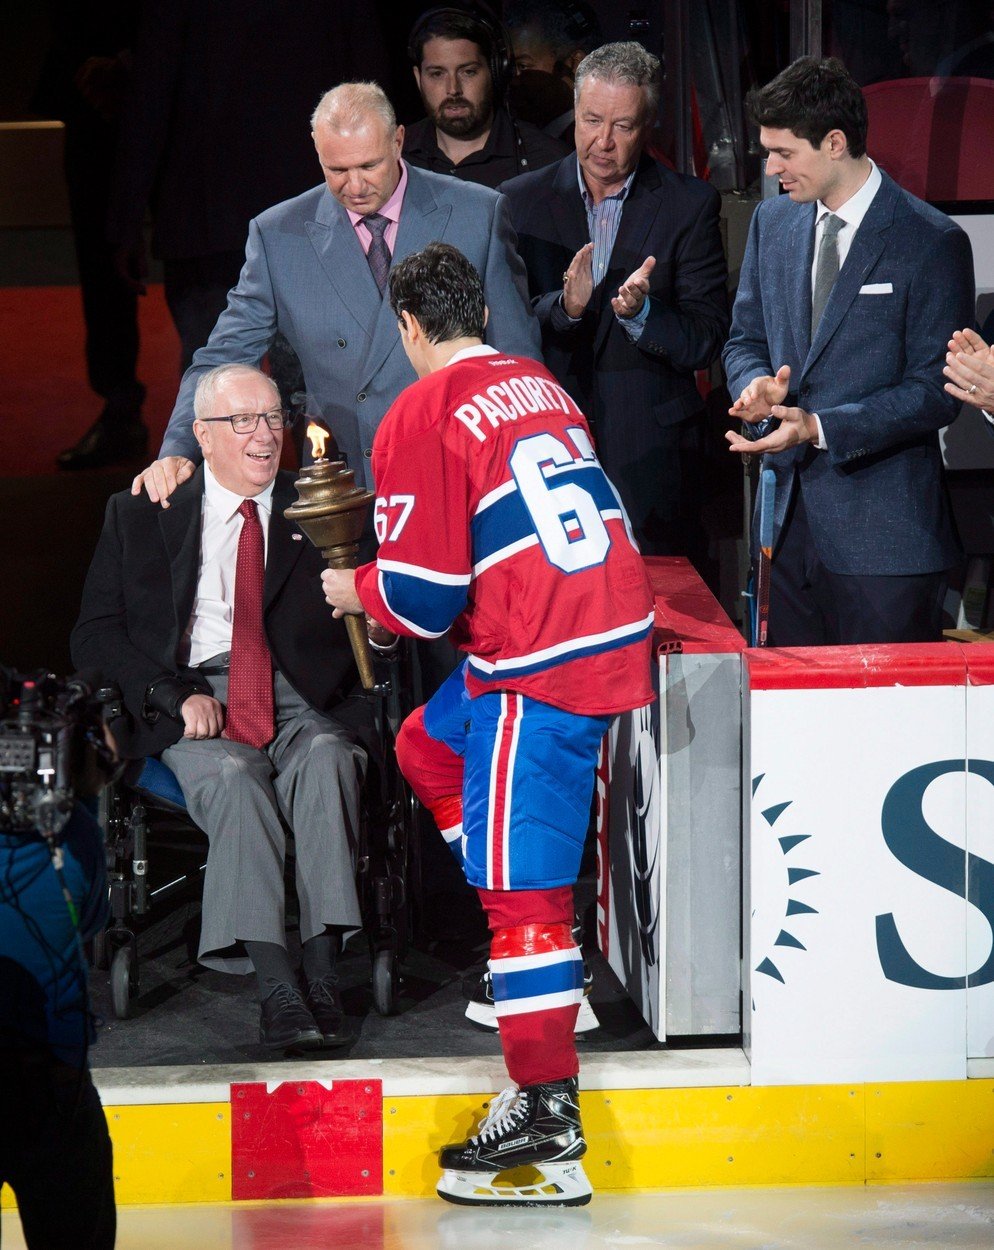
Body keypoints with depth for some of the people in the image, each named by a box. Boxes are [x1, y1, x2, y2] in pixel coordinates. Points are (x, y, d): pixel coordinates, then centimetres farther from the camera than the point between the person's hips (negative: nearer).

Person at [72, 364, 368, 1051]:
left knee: (327, 759, -34)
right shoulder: (140, 515, 14)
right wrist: (174, 693, -9)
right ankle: (276, 987, -41)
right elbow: (96, 633, 7)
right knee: (234, 780, -34)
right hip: (195, 699, -1)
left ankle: (323, 973, -39)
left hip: (302, 700, 1)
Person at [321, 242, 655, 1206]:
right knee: (427, 748, 26)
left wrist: (356, 591, 11)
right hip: (614, 629, 9)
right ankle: (533, 955, 24)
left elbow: (423, 595, -11)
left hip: (538, 671, -9)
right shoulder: (539, 386, 15)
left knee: (521, 888, -6)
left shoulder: (421, 418, -9)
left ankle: (547, 1111, -7)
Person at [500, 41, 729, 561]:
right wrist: (564, 307, -19)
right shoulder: (521, 201, 6)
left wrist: (641, 313, -21)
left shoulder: (689, 205, 2)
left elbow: (707, 341, -2)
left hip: (650, 457, -1)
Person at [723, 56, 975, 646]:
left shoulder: (932, 242, -10)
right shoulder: (773, 221, 10)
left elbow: (936, 391, -12)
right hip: (792, 525, 6)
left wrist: (820, 427, -21)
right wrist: (758, 385, -6)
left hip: (884, 536, -6)